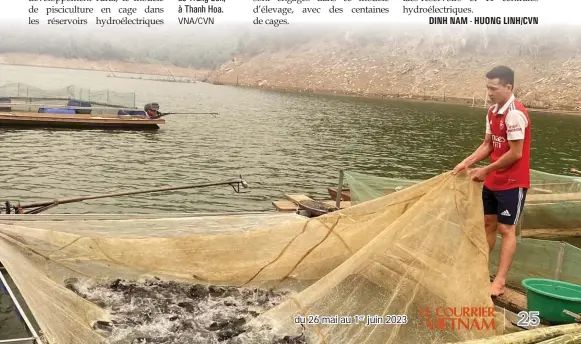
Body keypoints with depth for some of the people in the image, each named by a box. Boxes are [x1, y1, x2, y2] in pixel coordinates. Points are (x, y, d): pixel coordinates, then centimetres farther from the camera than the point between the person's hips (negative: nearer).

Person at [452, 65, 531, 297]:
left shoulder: (515, 114, -21)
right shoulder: (492, 112, 6)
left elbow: (516, 153, -22)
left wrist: (486, 170, -15)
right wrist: (466, 162, -2)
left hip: (512, 183, -8)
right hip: (493, 181, 8)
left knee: (506, 229, -2)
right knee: (488, 223, 15)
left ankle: (499, 282, 4)